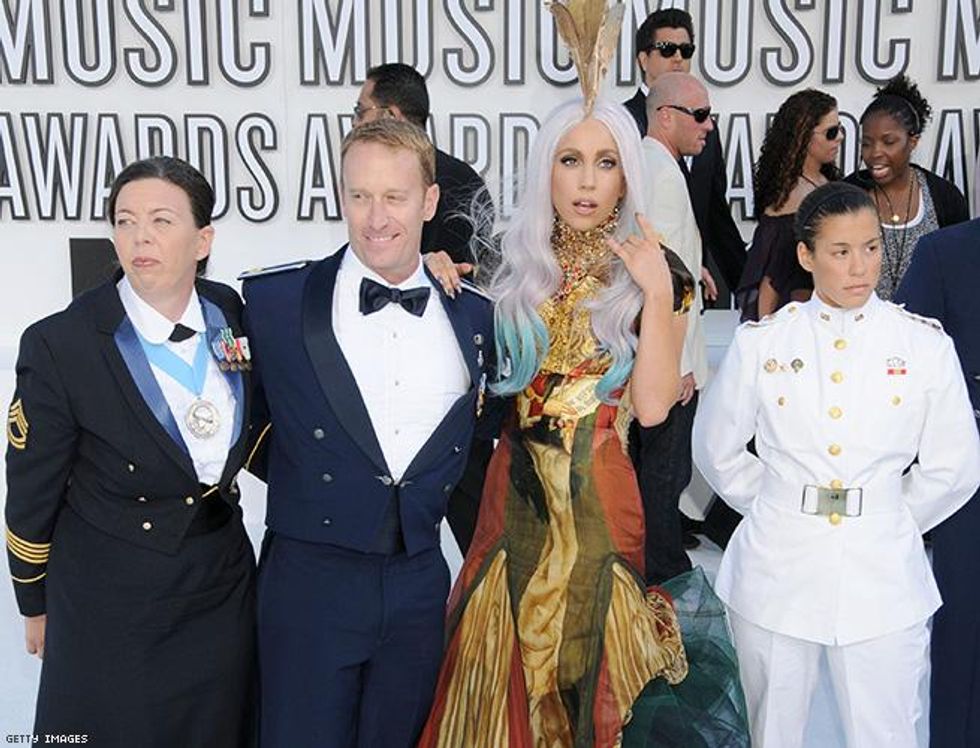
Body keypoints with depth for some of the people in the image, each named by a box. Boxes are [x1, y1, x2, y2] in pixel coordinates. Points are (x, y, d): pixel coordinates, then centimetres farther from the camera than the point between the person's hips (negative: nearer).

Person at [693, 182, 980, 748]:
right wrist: (779, 511, 7)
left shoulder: (926, 345, -1)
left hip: (882, 578, 0)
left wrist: (886, 523, 8)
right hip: (776, 573, 1)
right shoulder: (760, 343, -1)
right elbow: (718, 450, 8)